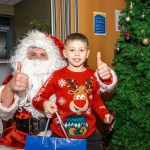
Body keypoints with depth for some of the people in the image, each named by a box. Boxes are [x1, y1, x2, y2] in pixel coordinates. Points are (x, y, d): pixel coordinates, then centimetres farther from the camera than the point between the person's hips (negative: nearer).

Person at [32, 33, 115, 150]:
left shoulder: (93, 76, 1)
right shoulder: (57, 75, -8)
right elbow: (38, 98, -6)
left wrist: (105, 114, -1)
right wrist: (45, 104, -26)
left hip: (89, 134, 3)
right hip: (60, 135, -2)